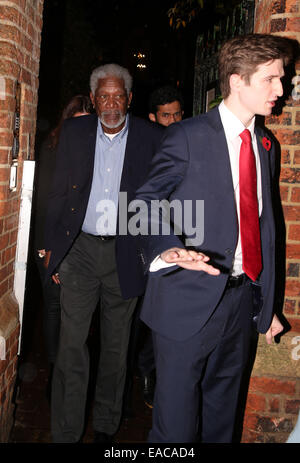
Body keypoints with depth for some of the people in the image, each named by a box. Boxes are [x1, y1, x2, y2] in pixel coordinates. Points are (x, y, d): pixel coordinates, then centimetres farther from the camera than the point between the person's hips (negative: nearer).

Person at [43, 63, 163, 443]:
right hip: (79, 249, 1)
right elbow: (59, 193, 8)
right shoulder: (73, 132, 4)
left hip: (126, 253, 0)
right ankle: (65, 433, 13)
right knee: (71, 345, 0)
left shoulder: (151, 138, -1)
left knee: (116, 347, 12)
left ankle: (106, 427, 30)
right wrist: (52, 244, 6)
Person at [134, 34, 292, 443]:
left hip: (243, 299, 6)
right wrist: (168, 249, -38)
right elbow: (148, 204, -15)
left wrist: (266, 304, 15)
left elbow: (263, 227, 14)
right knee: (177, 424, 5)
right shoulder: (188, 137, -8)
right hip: (189, 301, -6)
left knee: (222, 416, 20)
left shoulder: (264, 145, 12)